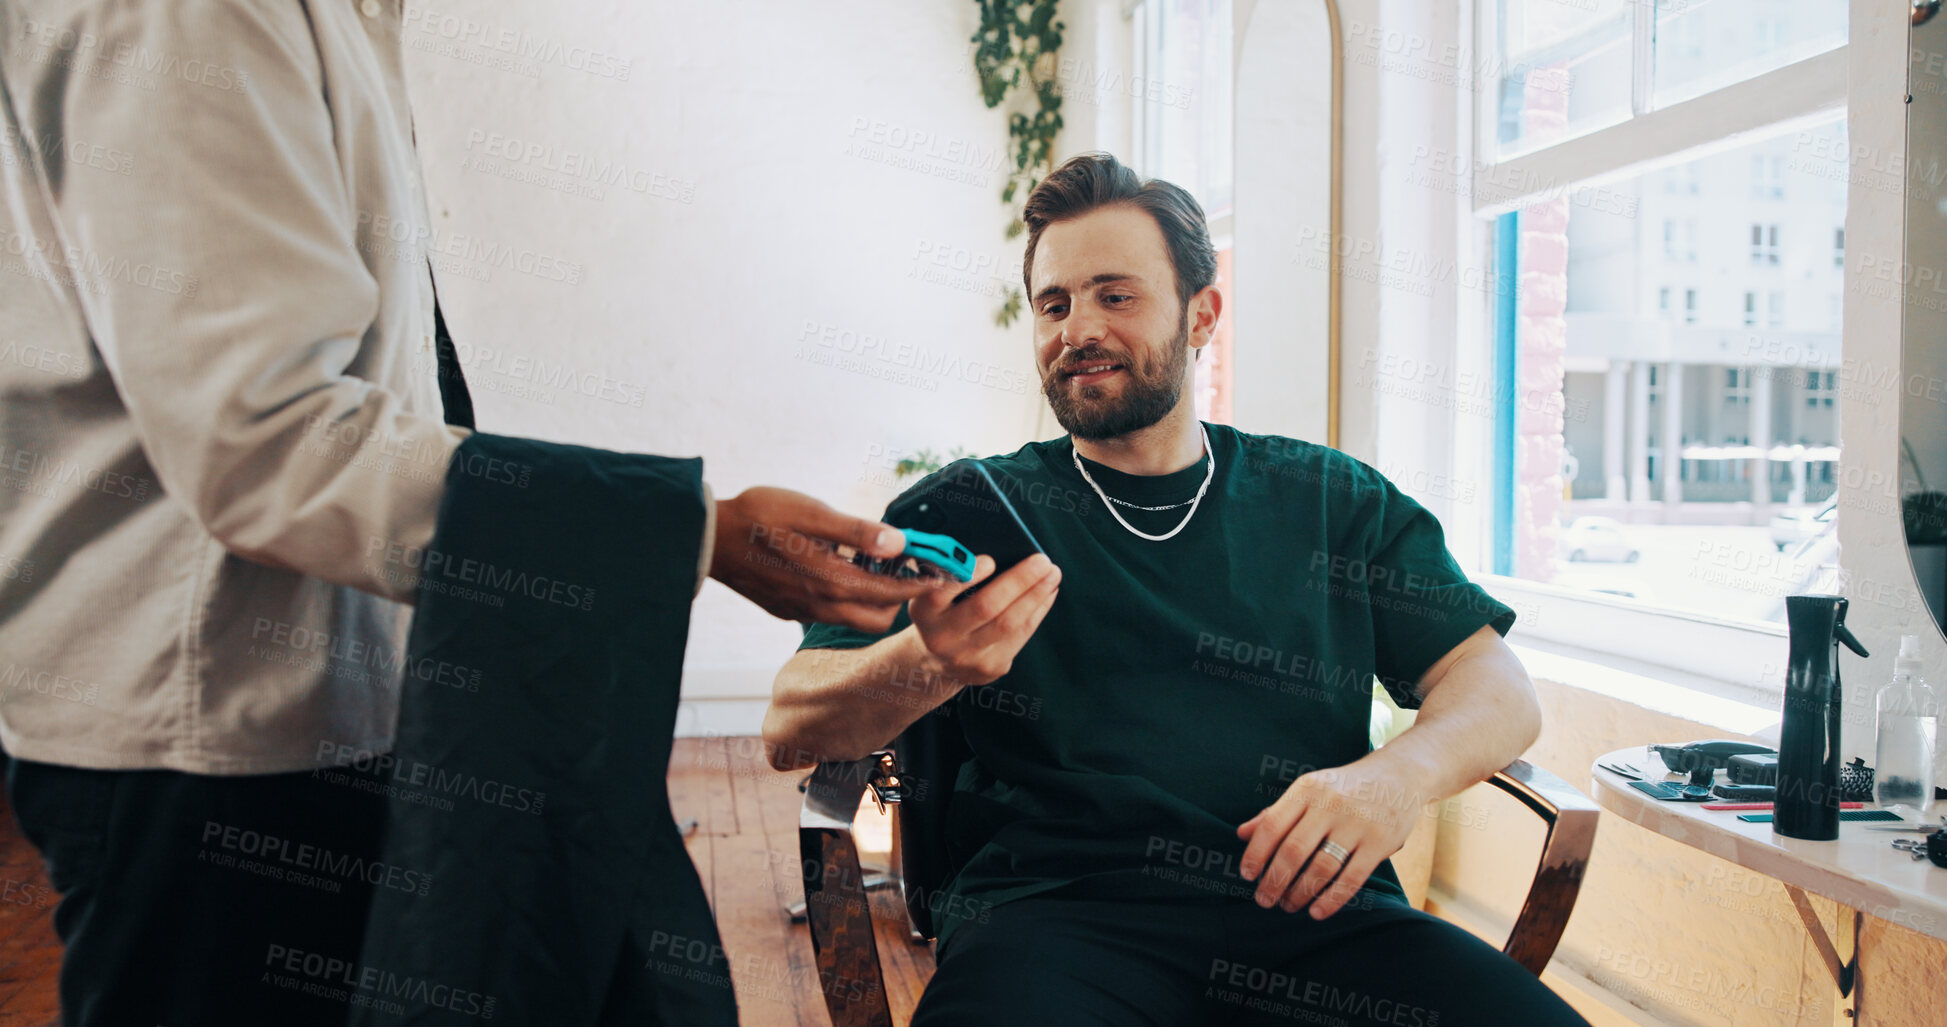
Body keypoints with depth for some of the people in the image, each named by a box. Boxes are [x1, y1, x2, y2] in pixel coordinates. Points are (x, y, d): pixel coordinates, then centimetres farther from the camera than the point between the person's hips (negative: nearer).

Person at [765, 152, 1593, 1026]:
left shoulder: (1334, 502, 17)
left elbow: (1499, 687, 11)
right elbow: (791, 729, 2)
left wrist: (1398, 775, -13)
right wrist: (928, 664, -21)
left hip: (1309, 913, 3)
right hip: (1053, 910, -2)